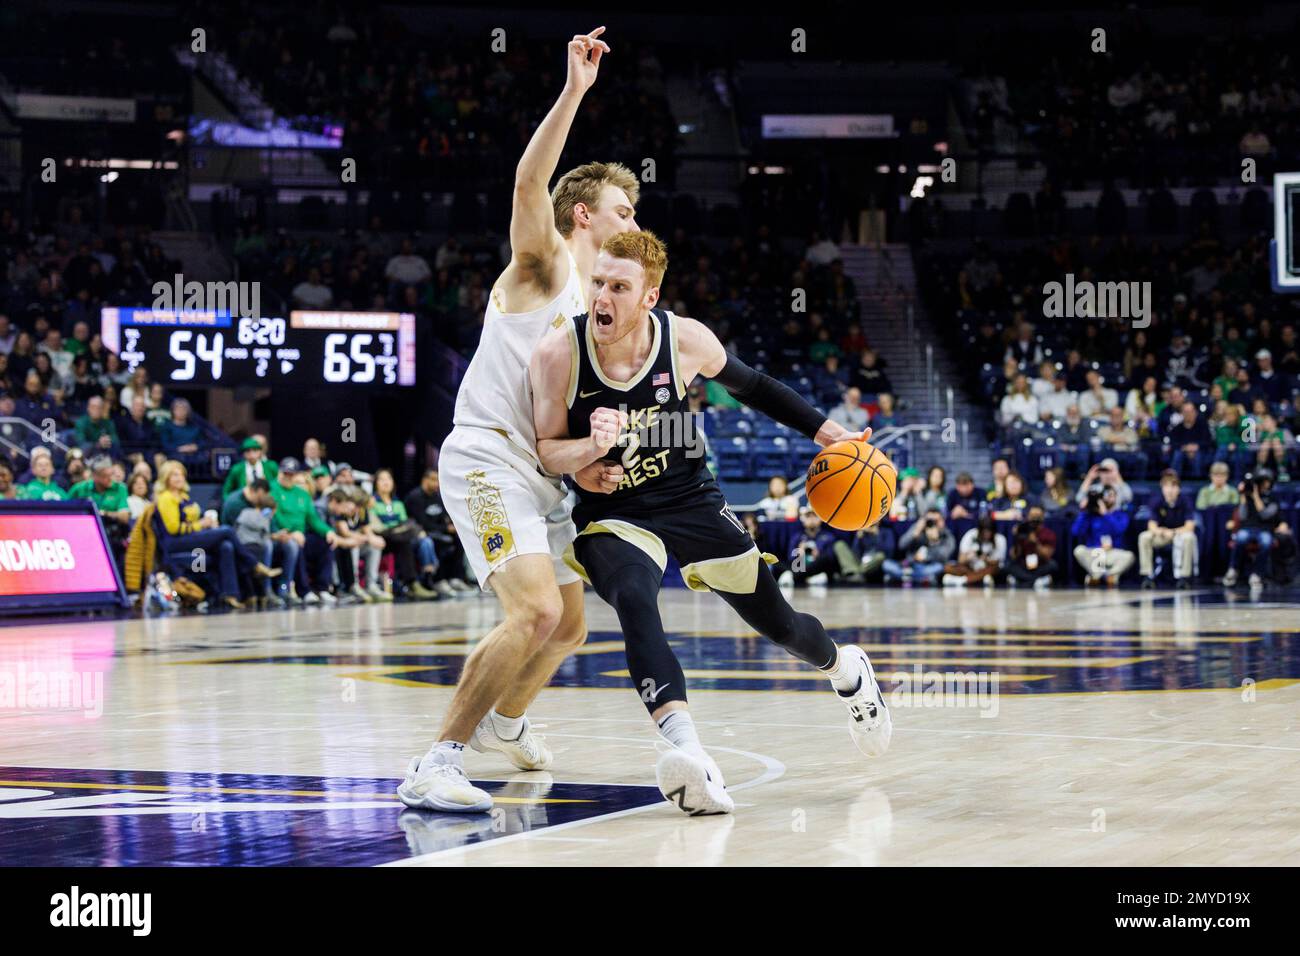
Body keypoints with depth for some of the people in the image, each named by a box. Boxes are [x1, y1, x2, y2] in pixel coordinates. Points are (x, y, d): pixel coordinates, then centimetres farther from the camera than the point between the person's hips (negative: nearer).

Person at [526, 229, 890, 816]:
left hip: (690, 501, 2)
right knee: (634, 600, -35)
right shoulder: (559, 353, -20)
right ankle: (686, 750, -50)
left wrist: (826, 432, 8)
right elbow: (547, 453, -12)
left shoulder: (685, 340, -15)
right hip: (611, 515, -2)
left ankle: (844, 668, 48)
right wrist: (593, 446, -33)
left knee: (777, 623, 12)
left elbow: (751, 387, 5)